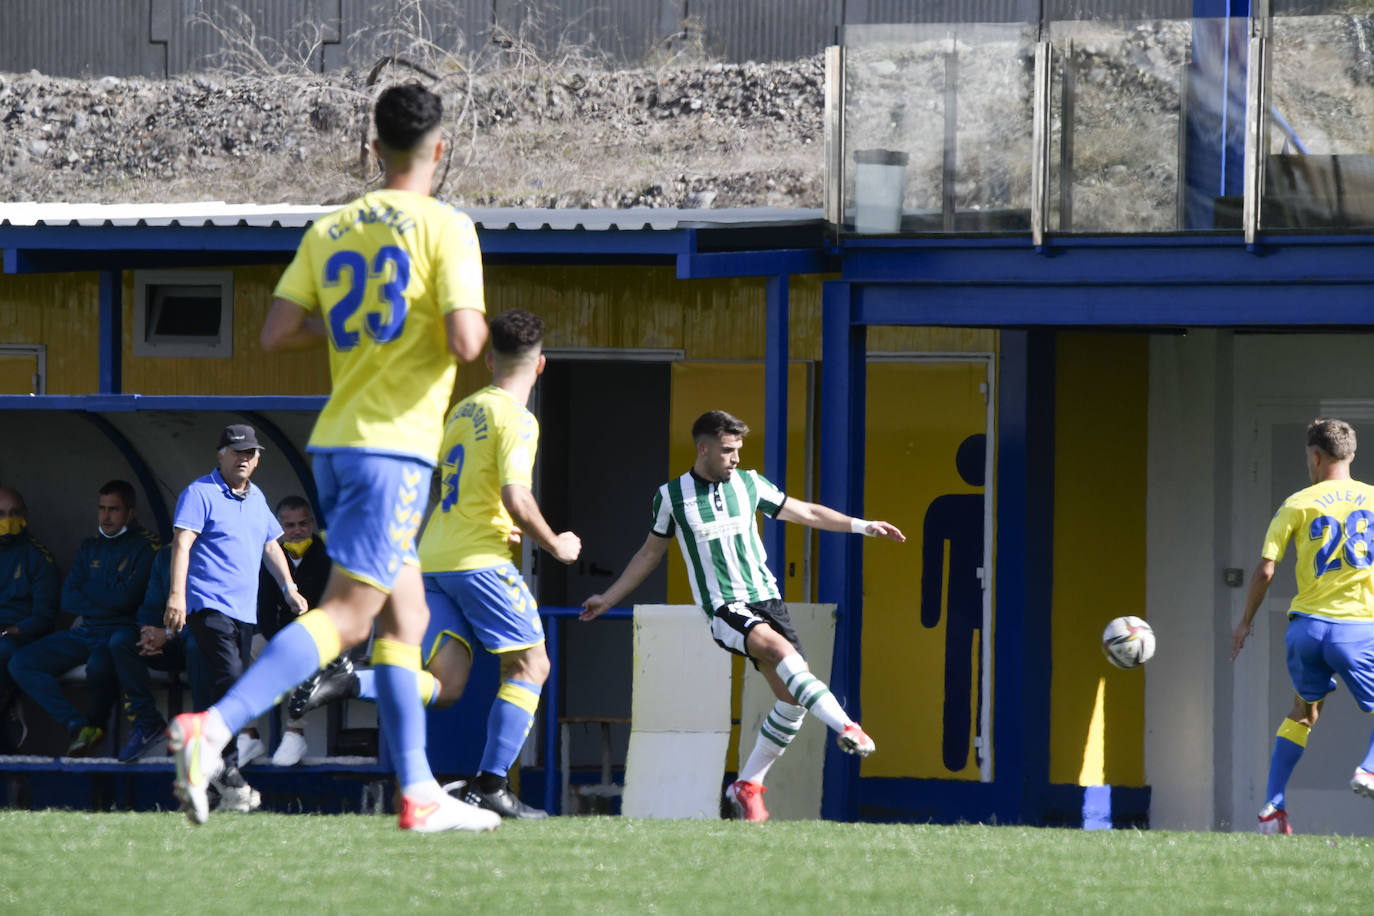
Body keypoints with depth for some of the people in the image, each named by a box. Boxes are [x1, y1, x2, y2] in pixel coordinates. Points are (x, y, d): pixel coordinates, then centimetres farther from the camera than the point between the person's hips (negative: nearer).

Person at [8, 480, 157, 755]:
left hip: (121, 631, -6)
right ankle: (79, 726, -21)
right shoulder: (89, 548, 19)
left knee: (98, 664, -41)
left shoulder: (145, 546, 0)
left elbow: (127, 598, -12)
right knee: (20, 663, -13)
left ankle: (95, 724, -9)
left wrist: (87, 590, 3)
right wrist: (107, 599, -4)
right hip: (85, 633, 7)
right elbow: (68, 601, 10)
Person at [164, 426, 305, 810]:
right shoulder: (201, 493, -4)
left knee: (231, 690, 4)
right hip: (208, 603, -8)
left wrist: (289, 588, 21)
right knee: (229, 679, -21)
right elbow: (182, 543, -12)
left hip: (245, 611, 8)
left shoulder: (257, 499, 20)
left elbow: (271, 546, 31)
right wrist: (177, 594, -23)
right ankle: (227, 772, -20)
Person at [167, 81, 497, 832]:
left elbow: (275, 333, 6)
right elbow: (464, 341, -17)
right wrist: (477, 326, 6)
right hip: (392, 446, -8)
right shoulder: (444, 229, -7)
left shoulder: (330, 230, 10)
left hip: (336, 444, 8)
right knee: (347, 615, -14)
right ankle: (213, 727, -30)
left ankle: (418, 791, 14)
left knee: (405, 617, 15)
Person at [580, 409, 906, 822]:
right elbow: (650, 553, 17)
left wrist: (862, 525, 11)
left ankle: (748, 786, 7)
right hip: (724, 609, -4)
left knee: (793, 697, -8)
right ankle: (845, 727, -40)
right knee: (777, 646, -34)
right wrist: (608, 598, 19)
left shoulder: (748, 484, 7)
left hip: (766, 598, 4)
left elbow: (805, 512, 18)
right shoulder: (671, 495, 2)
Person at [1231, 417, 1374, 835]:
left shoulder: (1297, 505, 3)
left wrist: (1245, 623, 11)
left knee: (1304, 710, 21)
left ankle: (1273, 807, 13)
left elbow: (1265, 570, 0)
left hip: (1306, 624, 2)